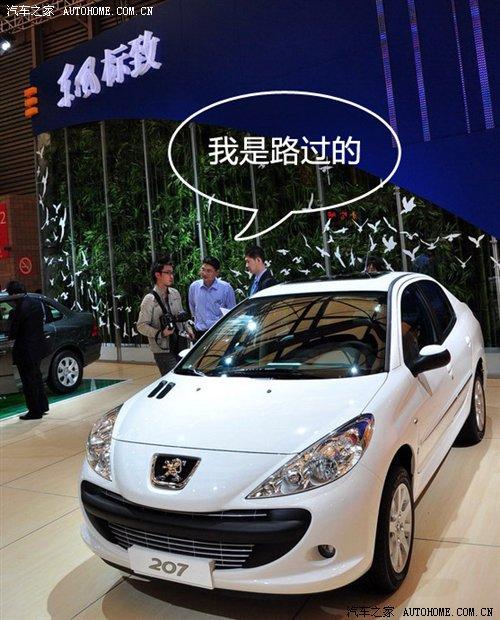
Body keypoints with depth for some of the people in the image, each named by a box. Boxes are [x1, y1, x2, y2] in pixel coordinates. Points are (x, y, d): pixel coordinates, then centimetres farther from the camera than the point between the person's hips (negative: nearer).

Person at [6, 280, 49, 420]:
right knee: (36, 377, 22)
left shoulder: (20, 308, -22)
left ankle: (35, 411, 14)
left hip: (25, 350, -8)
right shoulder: (37, 302, 2)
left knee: (29, 382, 4)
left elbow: (13, 332, -17)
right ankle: (43, 406, 32)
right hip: (38, 346, 8)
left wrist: (11, 336, 5)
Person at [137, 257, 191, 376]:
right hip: (162, 350, -6)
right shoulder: (149, 299, -13)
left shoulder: (175, 293, 7)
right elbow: (141, 326, -13)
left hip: (179, 346, 6)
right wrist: (161, 333, -24)